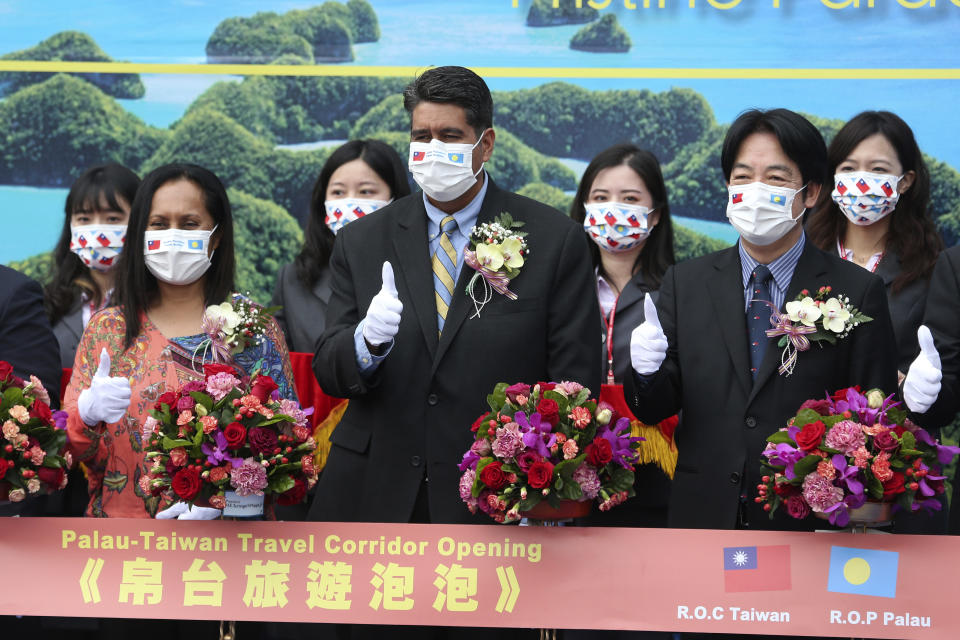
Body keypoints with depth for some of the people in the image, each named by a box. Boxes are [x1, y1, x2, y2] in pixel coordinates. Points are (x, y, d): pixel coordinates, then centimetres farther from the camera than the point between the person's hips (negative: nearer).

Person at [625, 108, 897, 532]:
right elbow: (656, 411, 4)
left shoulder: (857, 292, -3)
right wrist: (646, 372, -17)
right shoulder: (684, 285, 6)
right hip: (703, 515, 2)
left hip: (810, 524, -2)